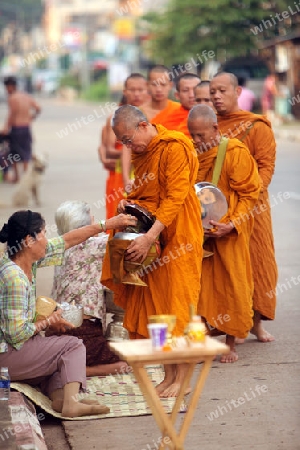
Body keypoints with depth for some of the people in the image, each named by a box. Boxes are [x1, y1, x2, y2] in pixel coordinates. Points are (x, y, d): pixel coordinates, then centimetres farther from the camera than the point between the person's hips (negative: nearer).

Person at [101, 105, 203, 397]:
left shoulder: (175, 148, -15)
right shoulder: (140, 154, 12)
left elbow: (175, 197, -22)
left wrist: (150, 236, -28)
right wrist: (128, 202, 2)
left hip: (177, 237, -8)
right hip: (150, 243, 8)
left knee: (178, 305, -4)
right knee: (154, 304, 8)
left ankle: (182, 378, 4)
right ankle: (168, 375, 15)